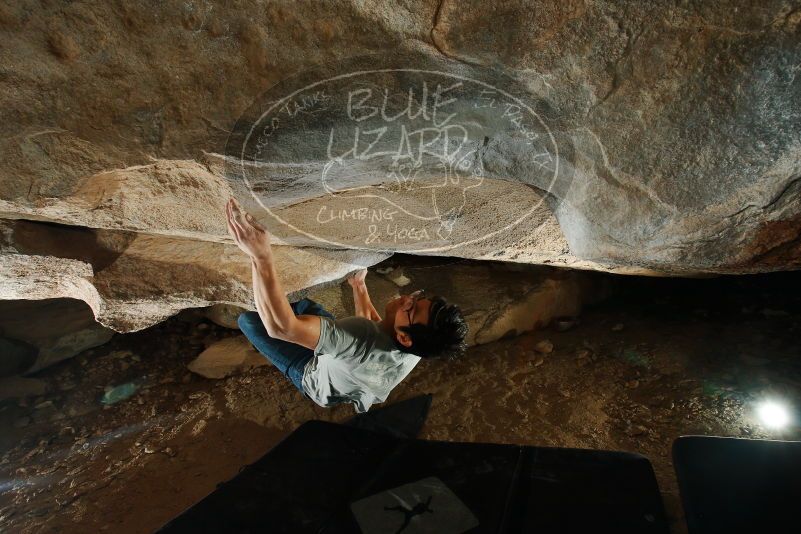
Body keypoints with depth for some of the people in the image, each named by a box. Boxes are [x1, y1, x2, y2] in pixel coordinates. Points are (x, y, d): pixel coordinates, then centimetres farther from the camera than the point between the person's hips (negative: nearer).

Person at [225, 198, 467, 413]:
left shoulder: (363, 340, -52)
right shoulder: (415, 349, -26)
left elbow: (281, 325, -57)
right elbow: (374, 325, -3)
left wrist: (261, 255, -61)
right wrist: (359, 286, 4)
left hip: (316, 379, -6)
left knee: (248, 319, -1)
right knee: (304, 303, 17)